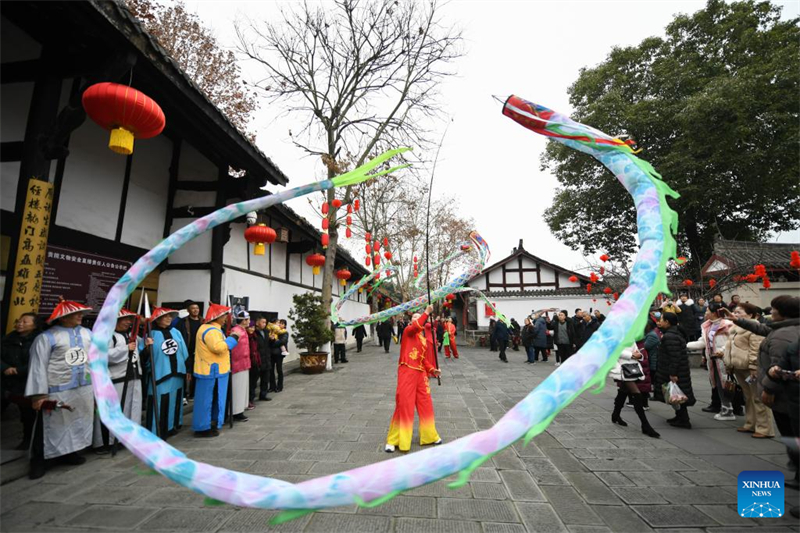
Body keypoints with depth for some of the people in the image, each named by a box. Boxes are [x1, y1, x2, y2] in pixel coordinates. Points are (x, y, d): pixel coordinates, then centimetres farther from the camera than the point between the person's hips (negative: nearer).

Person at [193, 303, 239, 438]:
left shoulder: (212, 329, 15)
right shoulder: (211, 331, -21)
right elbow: (218, 347, -32)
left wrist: (230, 340, 10)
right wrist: (232, 339, -21)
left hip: (214, 370, 11)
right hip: (211, 371, -11)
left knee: (213, 399, 17)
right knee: (206, 400, 0)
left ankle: (210, 424, 27)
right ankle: (203, 428, 10)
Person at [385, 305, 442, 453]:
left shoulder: (425, 339, 16)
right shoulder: (408, 331, -1)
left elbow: (424, 358, 16)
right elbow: (416, 327, -25)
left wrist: (432, 369, 3)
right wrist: (427, 312, -26)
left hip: (420, 373, 6)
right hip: (407, 371, -6)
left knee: (426, 405, 13)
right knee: (404, 405, -3)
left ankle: (429, 436, 31)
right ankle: (394, 440, 11)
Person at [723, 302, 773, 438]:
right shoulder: (735, 328, 16)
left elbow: (756, 350, -19)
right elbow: (731, 347, 22)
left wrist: (753, 368, -22)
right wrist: (729, 365, 21)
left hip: (750, 368, -9)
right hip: (739, 367, 9)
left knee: (758, 398, -2)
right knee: (748, 397, 17)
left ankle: (765, 429, 6)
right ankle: (750, 425, 27)